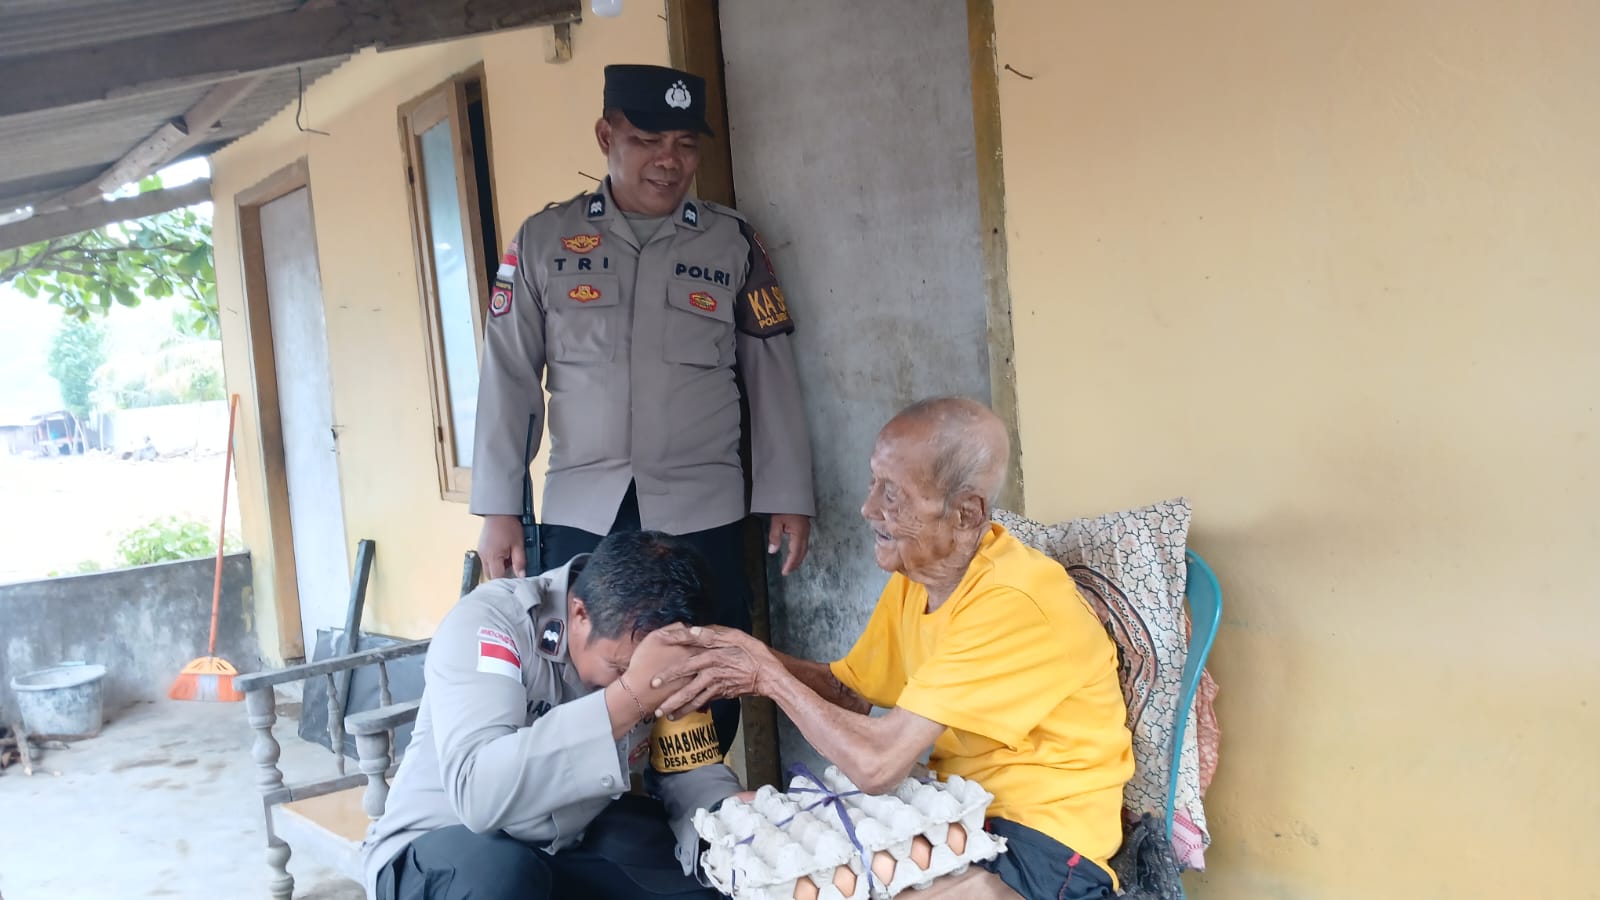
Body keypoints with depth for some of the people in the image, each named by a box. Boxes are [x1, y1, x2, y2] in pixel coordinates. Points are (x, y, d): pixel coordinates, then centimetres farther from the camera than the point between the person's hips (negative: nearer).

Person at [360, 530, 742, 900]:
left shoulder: (661, 646, -11)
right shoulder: (489, 622, -27)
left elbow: (692, 771, -4)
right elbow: (478, 794, -42)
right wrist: (630, 693, -47)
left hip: (576, 837, 4)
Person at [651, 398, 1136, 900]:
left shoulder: (1012, 602, -28)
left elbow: (876, 765, -29)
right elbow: (849, 691, 7)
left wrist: (771, 676, -16)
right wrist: (755, 666, -11)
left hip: (1043, 836, -7)